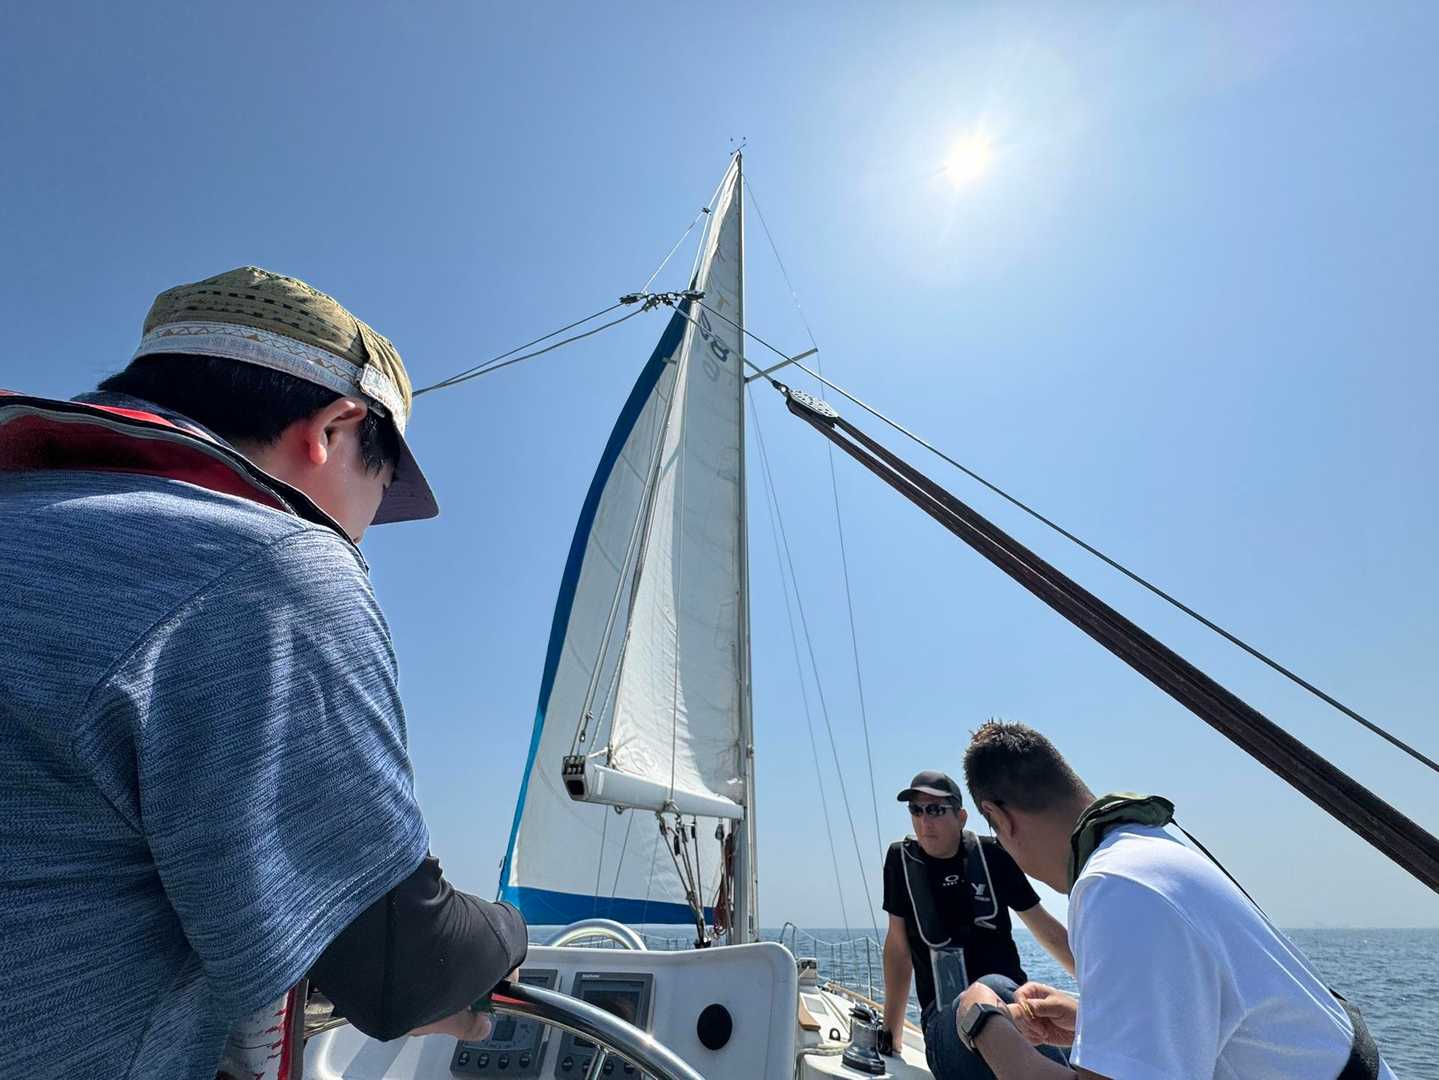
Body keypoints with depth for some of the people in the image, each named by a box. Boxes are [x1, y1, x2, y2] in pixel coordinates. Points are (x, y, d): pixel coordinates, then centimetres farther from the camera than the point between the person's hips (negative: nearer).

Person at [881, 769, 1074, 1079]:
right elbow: (898, 946, 12)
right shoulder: (901, 858, 4)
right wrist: (892, 1031, 16)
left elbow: (1049, 931, 13)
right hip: (945, 1014, -1)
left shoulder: (990, 854, 3)